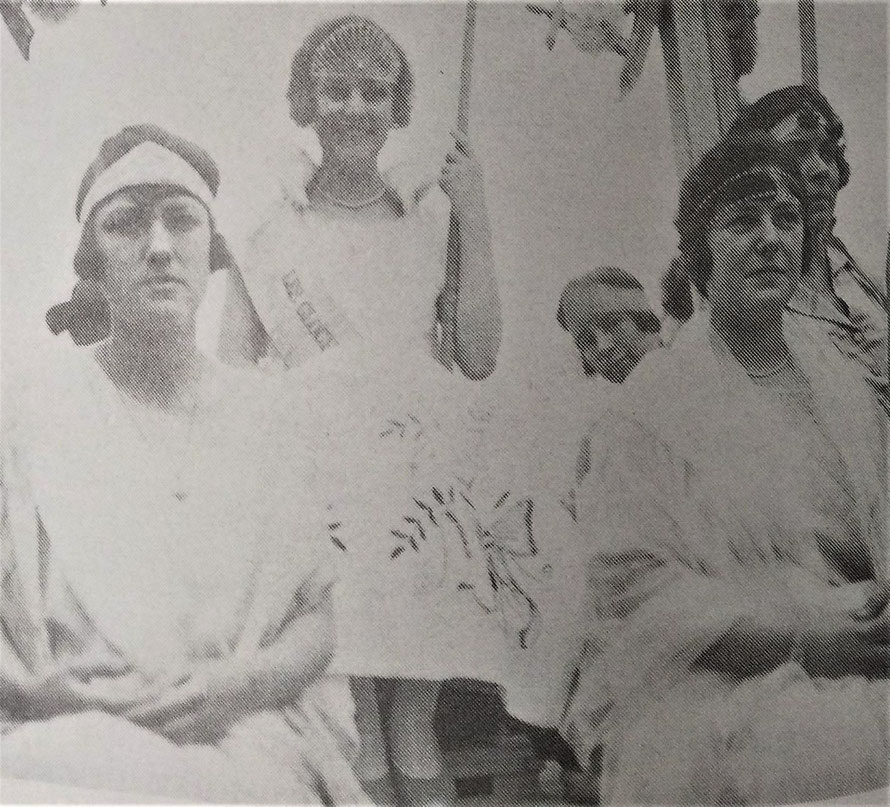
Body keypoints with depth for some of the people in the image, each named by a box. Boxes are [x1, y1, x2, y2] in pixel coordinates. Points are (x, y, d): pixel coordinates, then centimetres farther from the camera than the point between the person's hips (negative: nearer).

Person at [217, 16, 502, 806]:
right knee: (356, 734, -2)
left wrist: (475, 221, 0)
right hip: (325, 475, -1)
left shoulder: (432, 214, 9)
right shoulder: (271, 222, 5)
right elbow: (232, 367, 5)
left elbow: (478, 357, 3)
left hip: (424, 477, 2)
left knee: (415, 726, 4)